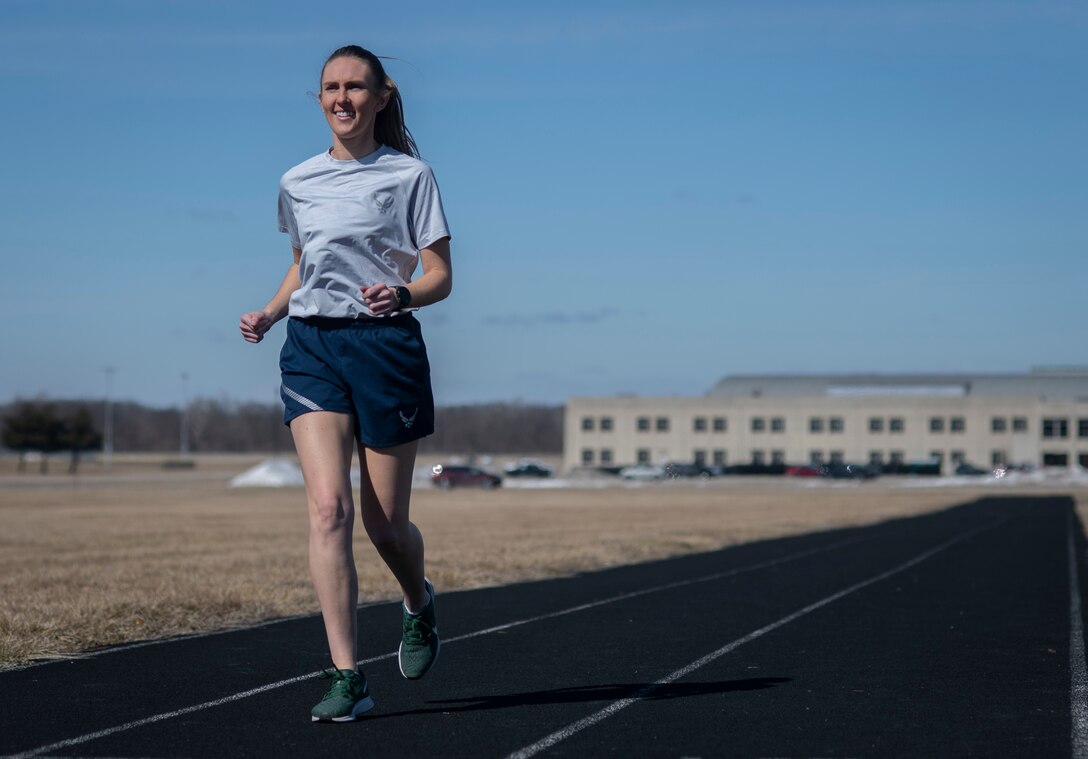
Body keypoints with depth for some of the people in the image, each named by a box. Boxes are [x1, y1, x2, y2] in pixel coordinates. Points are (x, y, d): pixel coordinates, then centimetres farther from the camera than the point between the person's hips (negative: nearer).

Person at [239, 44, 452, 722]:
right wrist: (270, 313, 6)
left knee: (385, 522, 3)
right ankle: (348, 679, -13)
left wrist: (401, 294, -22)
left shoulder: (410, 175, 0)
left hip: (387, 345, -3)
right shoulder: (297, 183, 12)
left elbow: (441, 276, -1)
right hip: (312, 345, 3)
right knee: (328, 507, -13)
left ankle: (420, 605, 39)